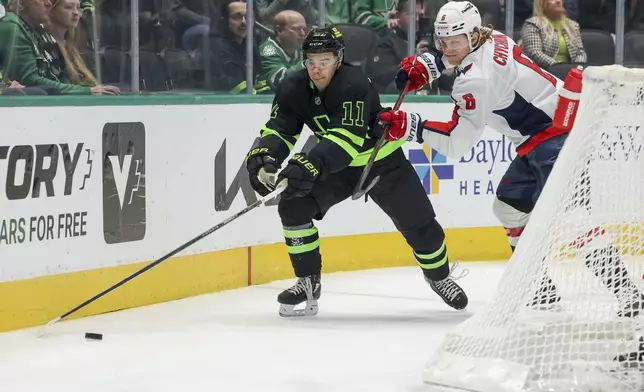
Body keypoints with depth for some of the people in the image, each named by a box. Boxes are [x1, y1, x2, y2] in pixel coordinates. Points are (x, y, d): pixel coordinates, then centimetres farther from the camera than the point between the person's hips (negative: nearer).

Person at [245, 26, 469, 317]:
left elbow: (347, 138, -44)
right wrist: (263, 157, -42)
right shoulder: (294, 89, -16)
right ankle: (308, 282, -5)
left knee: (418, 223, 2)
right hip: (337, 164, 4)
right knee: (293, 204, -17)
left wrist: (311, 164, -58)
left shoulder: (354, 85, -34)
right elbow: (279, 130, -19)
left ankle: (439, 276, 33)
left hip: (382, 161, -4)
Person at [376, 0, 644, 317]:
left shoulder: (478, 79, -22)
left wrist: (411, 127, -18)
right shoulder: (492, 39, 5)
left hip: (559, 136, -11)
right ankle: (542, 287, 23)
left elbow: (457, 143, -19)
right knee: (509, 206, 17)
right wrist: (428, 64, 20)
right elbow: (462, 51, 33)